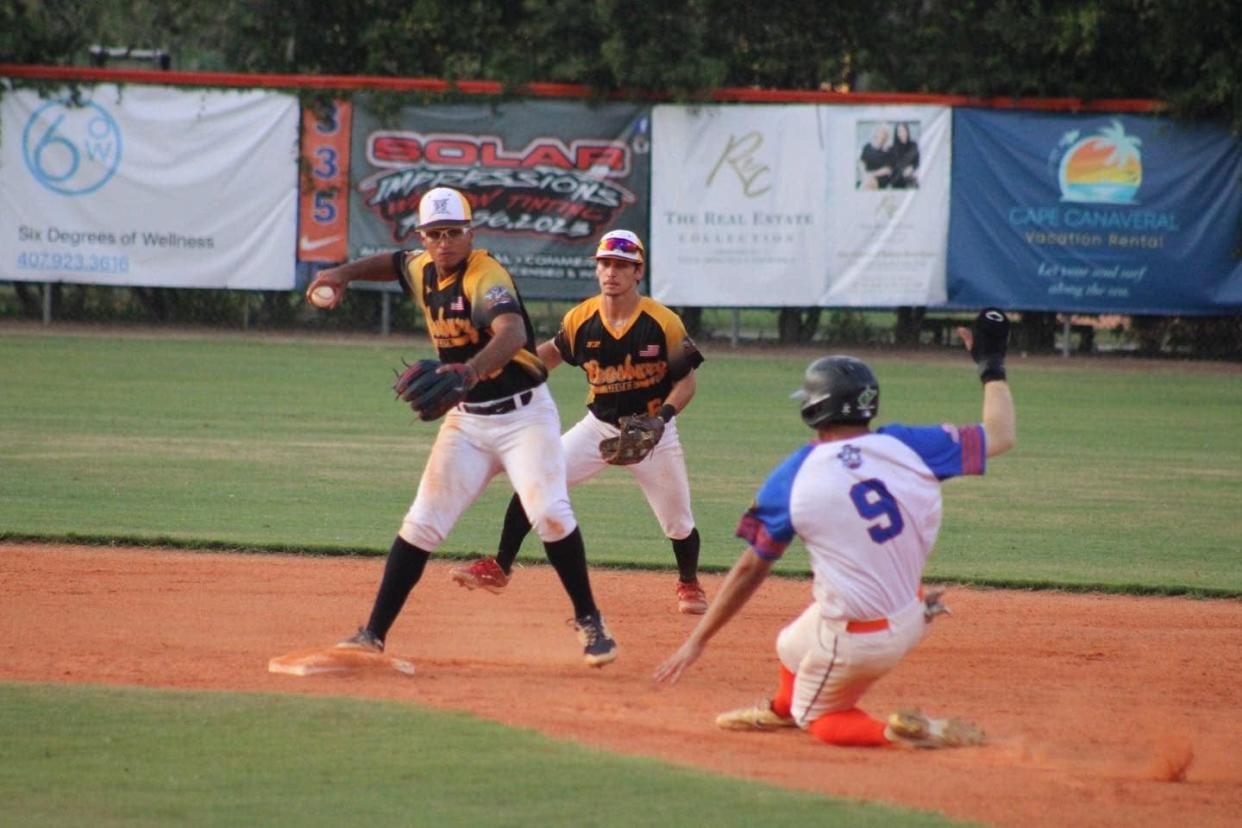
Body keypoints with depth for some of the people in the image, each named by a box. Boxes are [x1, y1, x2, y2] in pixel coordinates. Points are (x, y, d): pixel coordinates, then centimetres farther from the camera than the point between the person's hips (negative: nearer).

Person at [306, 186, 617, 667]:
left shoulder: (486, 276, -21)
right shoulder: (423, 271, 2)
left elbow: (512, 332, -42)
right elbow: (394, 263, 28)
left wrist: (471, 370, -61)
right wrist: (345, 273, 8)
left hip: (524, 415, -6)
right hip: (467, 421, 6)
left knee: (550, 514, -20)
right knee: (422, 524, 0)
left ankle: (589, 622, -3)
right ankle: (373, 635, 3)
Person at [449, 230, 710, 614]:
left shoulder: (664, 323, -18)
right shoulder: (580, 319, -9)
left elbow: (686, 381, -10)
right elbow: (553, 352, 12)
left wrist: (662, 417, -27)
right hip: (599, 426, 2)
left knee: (678, 522, 5)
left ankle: (689, 583, 36)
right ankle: (499, 567, -3)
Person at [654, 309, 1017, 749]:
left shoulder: (793, 477, -14)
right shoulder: (907, 446, -9)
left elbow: (751, 568, -8)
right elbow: (1000, 435, 1)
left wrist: (697, 641, 2)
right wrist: (991, 364, 15)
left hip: (856, 641, -6)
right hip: (911, 622, 6)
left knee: (817, 717, 18)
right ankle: (784, 708, 52)